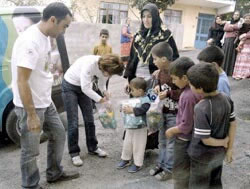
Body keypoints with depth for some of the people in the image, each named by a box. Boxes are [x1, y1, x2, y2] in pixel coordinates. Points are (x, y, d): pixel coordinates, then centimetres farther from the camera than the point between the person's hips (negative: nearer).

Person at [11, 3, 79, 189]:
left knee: (59, 134, 21)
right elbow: (22, 82, -26)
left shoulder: (44, 37, 3)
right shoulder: (30, 41, -26)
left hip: (46, 102, 10)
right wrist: (32, 115, -23)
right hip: (30, 106, -10)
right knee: (31, 150, 6)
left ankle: (55, 173, 40)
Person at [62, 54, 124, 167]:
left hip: (84, 87, 6)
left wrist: (104, 92, -18)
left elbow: (102, 84, 1)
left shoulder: (105, 67, -15)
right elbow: (85, 88, -33)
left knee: (89, 119, 8)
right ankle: (74, 153, 8)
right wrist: (100, 100, -30)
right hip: (70, 86, -6)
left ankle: (93, 147, 24)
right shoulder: (89, 63, -36)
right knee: (73, 122, -5)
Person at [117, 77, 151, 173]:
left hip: (139, 128, -8)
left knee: (138, 146, 5)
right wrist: (125, 108, -4)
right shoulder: (134, 98, 6)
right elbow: (129, 105, 16)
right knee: (127, 144, 19)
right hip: (129, 126, 8)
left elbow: (142, 110, -30)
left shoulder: (145, 100, -17)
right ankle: (126, 159, 38)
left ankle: (137, 164, 20)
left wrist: (132, 110, -37)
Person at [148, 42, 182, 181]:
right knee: (162, 141, 20)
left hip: (174, 114, -8)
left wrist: (168, 94, -26)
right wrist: (158, 87, -2)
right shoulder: (161, 71, 2)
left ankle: (169, 169, 21)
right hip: (163, 112, 8)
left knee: (171, 143, 6)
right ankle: (161, 164, 36)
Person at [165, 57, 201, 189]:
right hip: (191, 137, 9)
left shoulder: (188, 96, -32)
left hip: (184, 139, -9)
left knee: (180, 172, 11)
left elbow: (186, 125, -26)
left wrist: (171, 131, -11)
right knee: (188, 169, 26)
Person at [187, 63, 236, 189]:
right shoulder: (226, 99, -11)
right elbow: (233, 125, -3)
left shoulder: (201, 109, -32)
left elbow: (206, 140, -26)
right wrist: (229, 149, 7)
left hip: (202, 156, -6)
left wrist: (224, 142, -7)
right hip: (220, 152, 6)